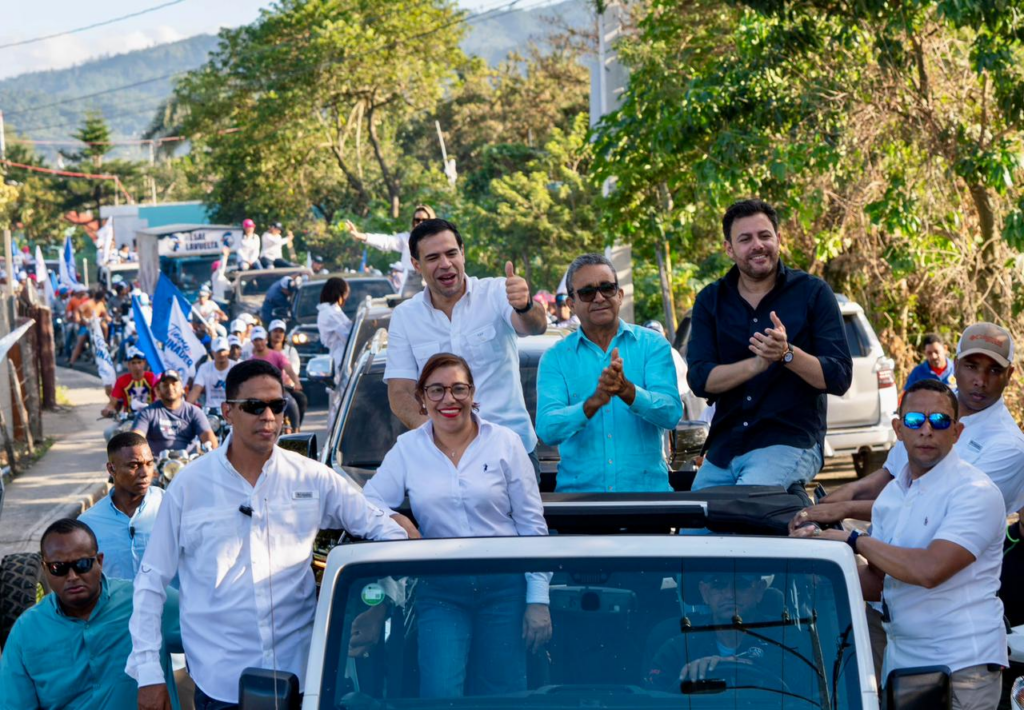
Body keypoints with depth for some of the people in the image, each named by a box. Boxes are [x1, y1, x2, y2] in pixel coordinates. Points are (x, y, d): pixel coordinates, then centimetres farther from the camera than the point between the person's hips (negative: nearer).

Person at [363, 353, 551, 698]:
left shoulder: (505, 443, 2)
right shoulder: (406, 449, 6)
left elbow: (532, 524, 1)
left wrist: (538, 599, -5)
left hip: (504, 588, -1)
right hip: (439, 592, 1)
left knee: (505, 695, 4)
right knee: (439, 694, -12)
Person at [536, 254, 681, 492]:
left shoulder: (652, 345, 10)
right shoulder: (555, 358, 10)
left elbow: (671, 414, -2)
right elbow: (547, 430, -3)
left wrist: (627, 390, -20)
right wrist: (593, 402, -20)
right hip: (578, 491, 0)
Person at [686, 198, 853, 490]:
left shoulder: (812, 293, 0)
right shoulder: (710, 301, 8)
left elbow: (840, 378, -6)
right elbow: (699, 380, -4)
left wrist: (787, 353, -23)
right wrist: (756, 364, -21)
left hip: (790, 444, -5)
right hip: (722, 449, 5)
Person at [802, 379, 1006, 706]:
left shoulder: (976, 492, -14)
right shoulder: (891, 495, 10)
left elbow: (930, 570, -26)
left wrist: (856, 540, -17)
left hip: (962, 667, -7)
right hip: (901, 660, 7)